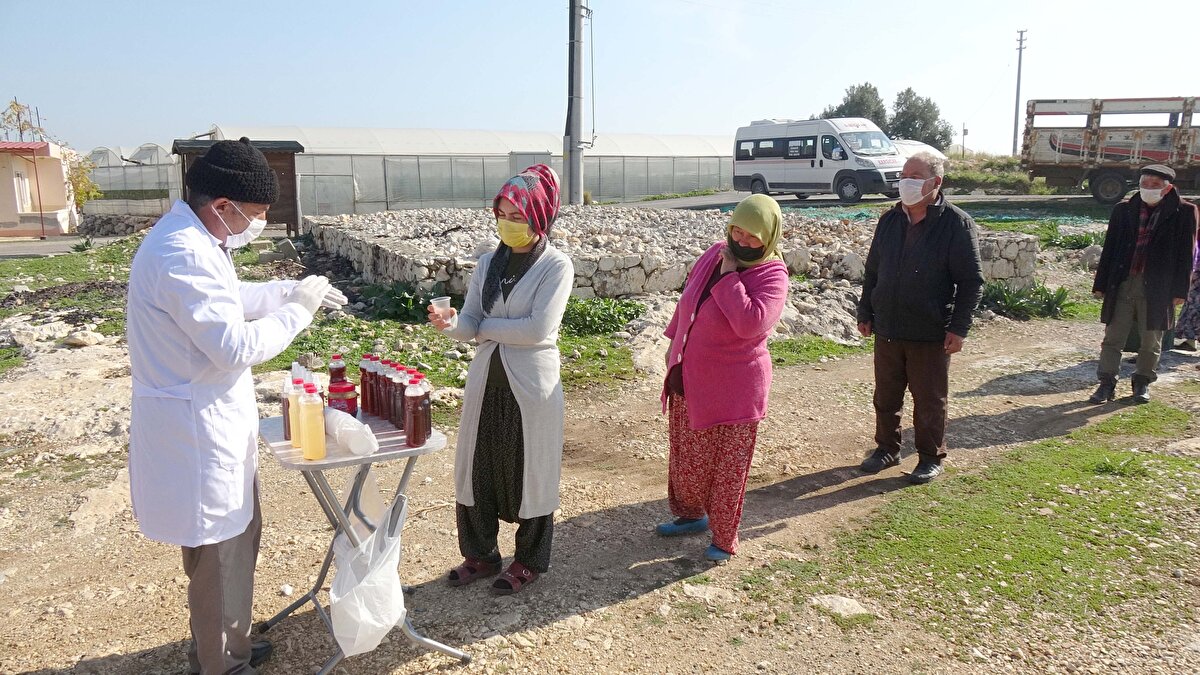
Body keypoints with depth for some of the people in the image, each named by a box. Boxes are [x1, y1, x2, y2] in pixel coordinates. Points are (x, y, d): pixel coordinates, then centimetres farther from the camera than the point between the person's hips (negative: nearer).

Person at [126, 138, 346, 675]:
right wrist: (296, 309, -14)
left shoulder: (192, 238, 7)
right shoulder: (184, 255, -26)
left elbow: (230, 299, 23)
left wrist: (291, 290, 11)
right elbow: (235, 346, -26)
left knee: (238, 536, 23)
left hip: (212, 420, 11)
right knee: (219, 555, 5)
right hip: (196, 428, -11)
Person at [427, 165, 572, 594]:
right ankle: (480, 554, 34)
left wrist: (486, 326, -9)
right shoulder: (489, 264, 6)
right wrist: (450, 323, -21)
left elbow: (539, 328, -21)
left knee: (529, 473, 9)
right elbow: (470, 327, 1)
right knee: (476, 469, 13)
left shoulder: (557, 265, -10)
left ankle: (530, 561, 29)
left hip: (531, 385, -5)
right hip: (486, 381, 5)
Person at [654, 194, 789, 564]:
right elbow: (687, 298, 16)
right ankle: (691, 514, 43)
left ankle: (724, 539, 23)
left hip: (733, 388, -7)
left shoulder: (772, 275, -16)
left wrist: (729, 276, -25)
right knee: (687, 457, 21)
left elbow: (749, 323, -33)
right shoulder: (715, 254, 2)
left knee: (728, 465, 7)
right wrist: (674, 341, 19)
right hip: (690, 379, 7)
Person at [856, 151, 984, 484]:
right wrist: (865, 313, 11)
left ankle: (931, 458, 24)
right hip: (887, 329, 5)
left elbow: (971, 281, -9)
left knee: (929, 401, 7)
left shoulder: (957, 224, -9)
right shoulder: (889, 220, 6)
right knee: (886, 396, 14)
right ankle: (887, 448, 31)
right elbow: (872, 271, 13)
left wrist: (959, 327, -14)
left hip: (931, 334, -4)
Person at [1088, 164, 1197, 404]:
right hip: (1123, 283, 2)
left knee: (1151, 339, 10)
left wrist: (1179, 290, -5)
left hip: (1157, 287, -2)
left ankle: (1143, 382, 24)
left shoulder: (1184, 213, -1)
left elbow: (1185, 254, 0)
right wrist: (1101, 284, 5)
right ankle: (1107, 384, 9)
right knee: (1113, 337, 3)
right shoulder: (1124, 210, 5)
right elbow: (1109, 248, 8)